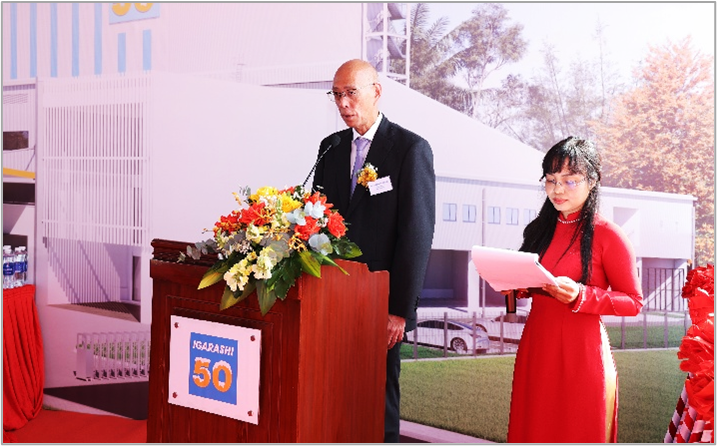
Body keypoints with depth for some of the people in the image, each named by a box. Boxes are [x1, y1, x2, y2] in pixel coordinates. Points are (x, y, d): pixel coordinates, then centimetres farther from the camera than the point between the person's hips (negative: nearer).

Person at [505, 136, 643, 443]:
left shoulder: (607, 235, -8)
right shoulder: (540, 230, 10)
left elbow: (633, 301, -7)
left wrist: (580, 296, -20)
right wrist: (516, 287, -1)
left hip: (581, 350, -5)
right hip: (535, 345, 5)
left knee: (578, 434, 5)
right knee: (533, 432, 10)